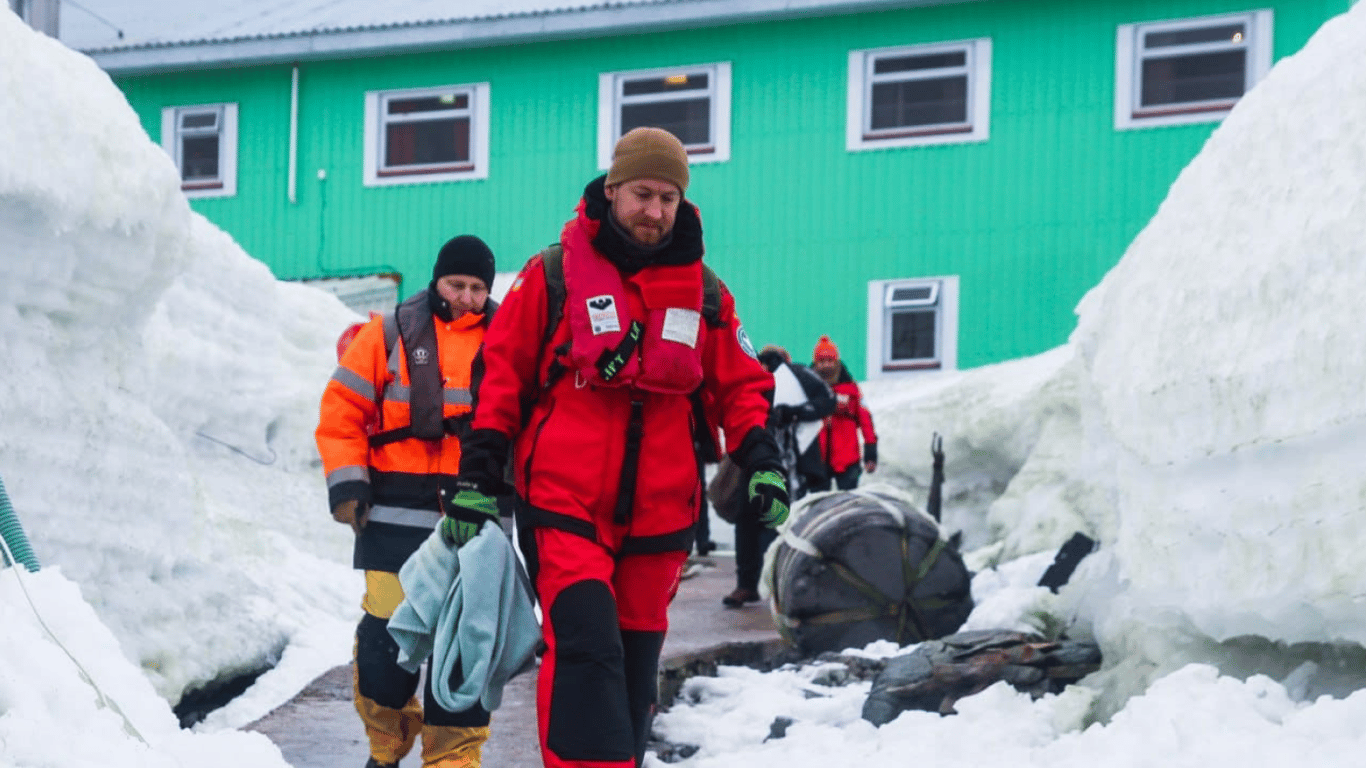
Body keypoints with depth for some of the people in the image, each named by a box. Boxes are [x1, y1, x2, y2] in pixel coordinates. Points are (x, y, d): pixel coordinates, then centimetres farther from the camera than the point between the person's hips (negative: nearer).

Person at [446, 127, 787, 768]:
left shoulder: (703, 291, 10)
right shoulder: (553, 274, 0)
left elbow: (739, 386, 17)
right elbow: (501, 374, 4)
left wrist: (761, 462, 1)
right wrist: (478, 474, 0)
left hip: (659, 515, 4)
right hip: (564, 504, -4)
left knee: (636, 663, 11)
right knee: (586, 648, -19)